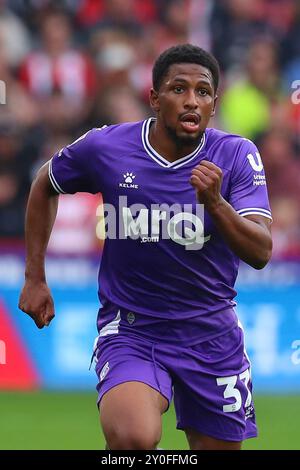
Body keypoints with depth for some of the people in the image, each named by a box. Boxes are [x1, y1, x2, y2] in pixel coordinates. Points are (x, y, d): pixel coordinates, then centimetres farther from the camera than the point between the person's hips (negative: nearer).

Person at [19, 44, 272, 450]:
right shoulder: (103, 149, -8)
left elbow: (260, 253, -16)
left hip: (210, 335, 2)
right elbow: (45, 186, 13)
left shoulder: (236, 156, -7)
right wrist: (35, 277, 12)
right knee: (133, 437, -30)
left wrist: (214, 203, -33)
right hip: (129, 329, -2)